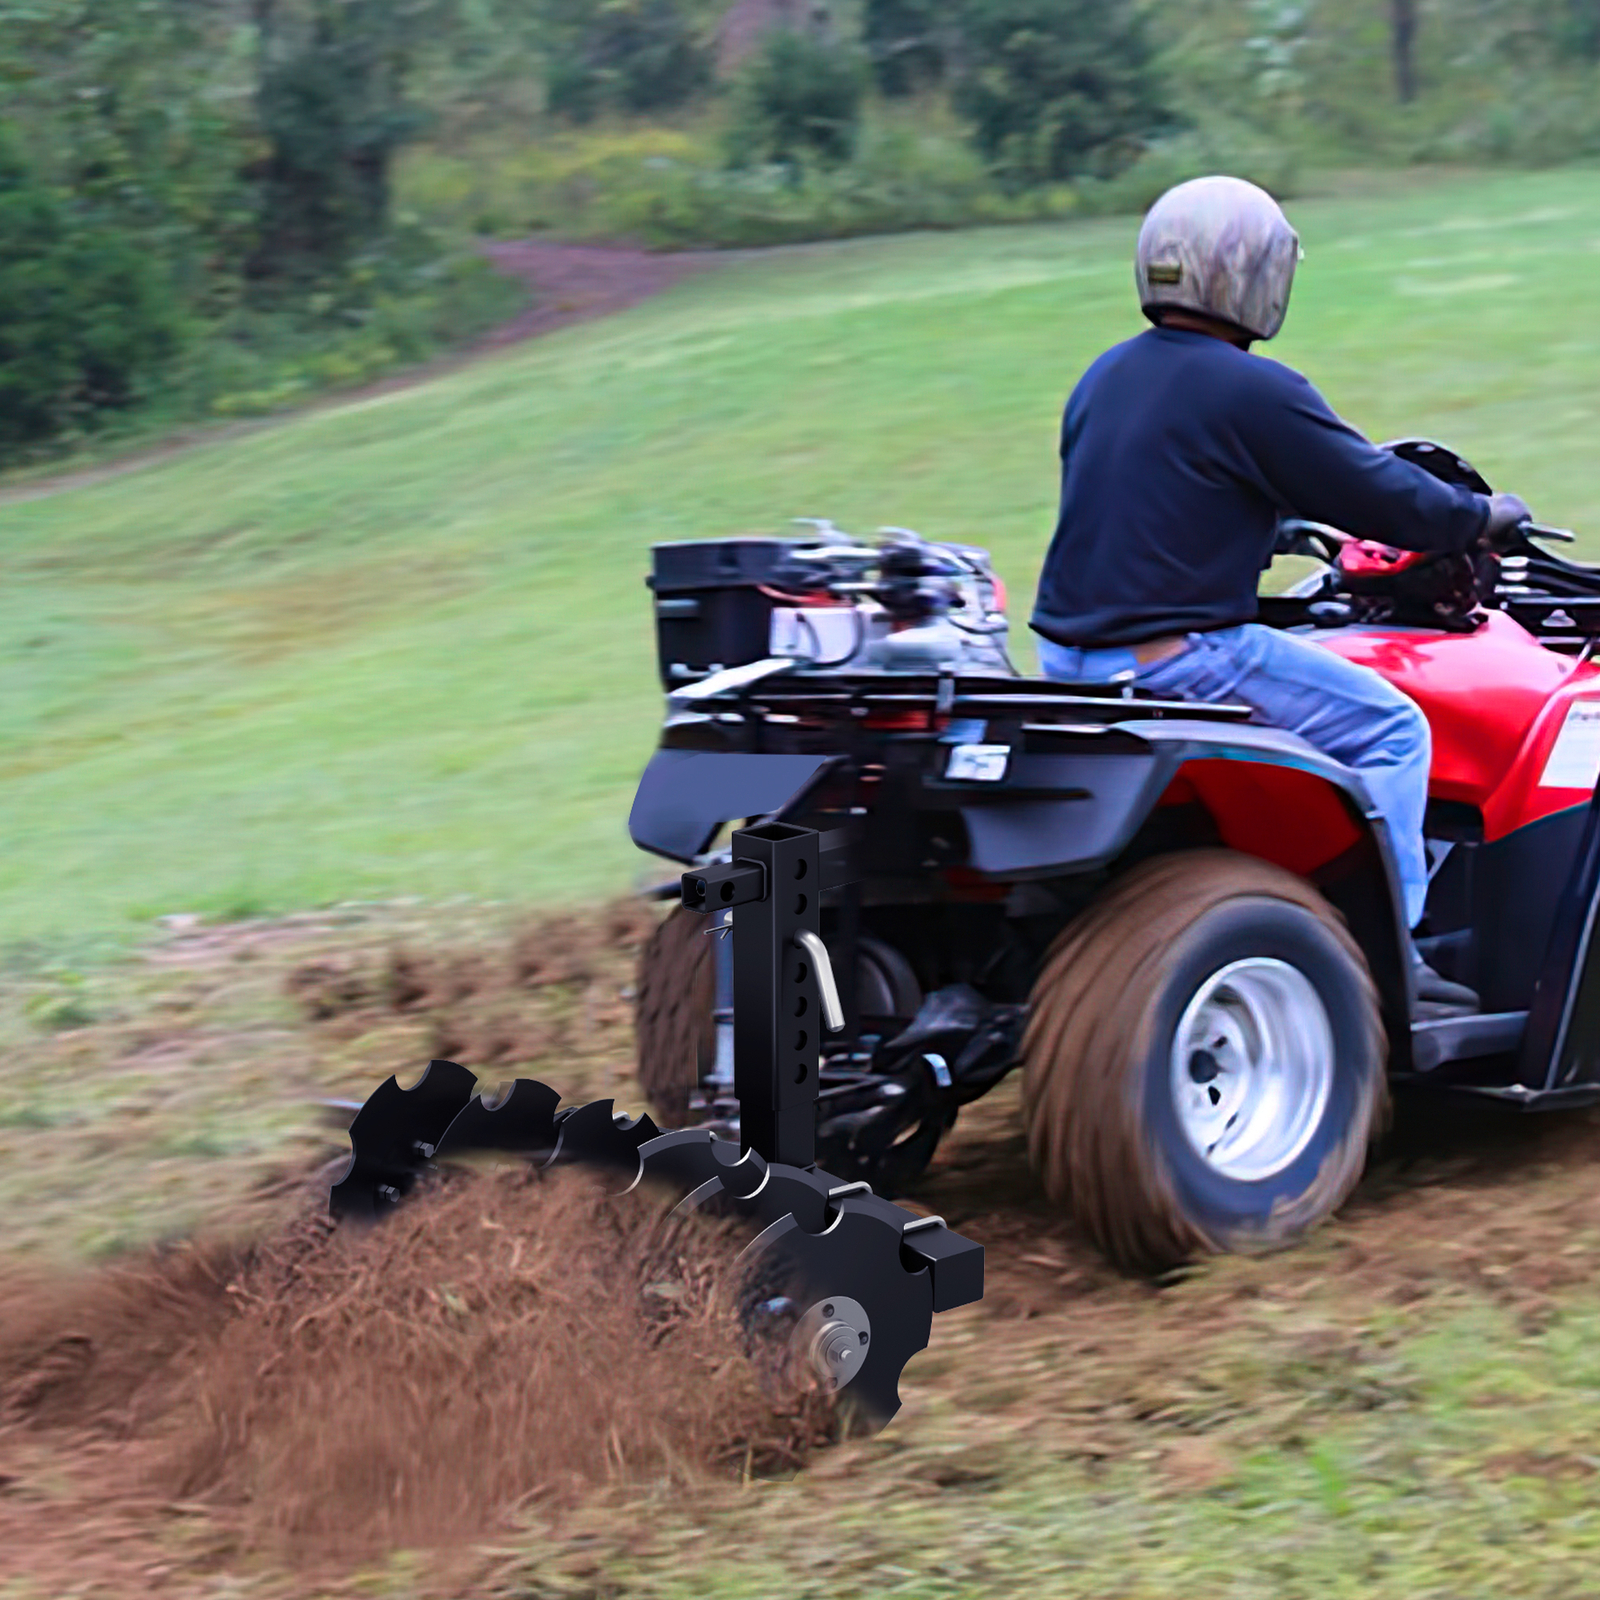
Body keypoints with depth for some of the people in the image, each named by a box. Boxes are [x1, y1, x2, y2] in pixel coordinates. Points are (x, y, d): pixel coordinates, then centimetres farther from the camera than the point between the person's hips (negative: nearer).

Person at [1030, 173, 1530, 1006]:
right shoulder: (1253, 392, -15)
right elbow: (1390, 502, -10)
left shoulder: (1105, 377, 11)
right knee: (1390, 726, 3)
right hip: (1175, 660, -9)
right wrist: (1482, 516, 9)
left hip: (1068, 658, 9)